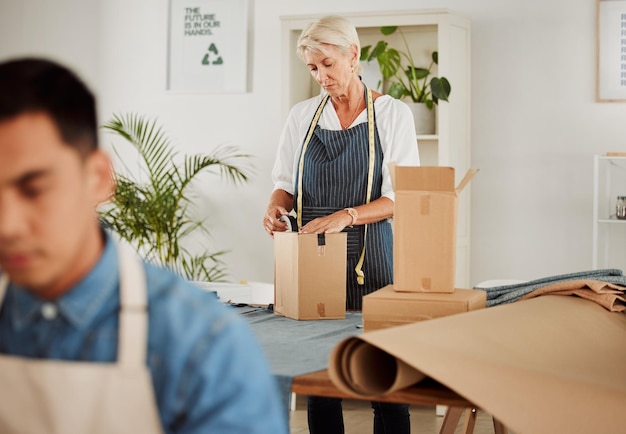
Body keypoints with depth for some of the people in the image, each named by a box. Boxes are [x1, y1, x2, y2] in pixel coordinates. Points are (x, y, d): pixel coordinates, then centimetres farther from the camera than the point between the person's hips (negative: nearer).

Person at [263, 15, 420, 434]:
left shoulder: (393, 113, -1)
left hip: (369, 256, -3)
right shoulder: (302, 115, 9)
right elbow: (286, 182, 15)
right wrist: (277, 207, -8)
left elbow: (399, 197, -6)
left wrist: (347, 216, -22)